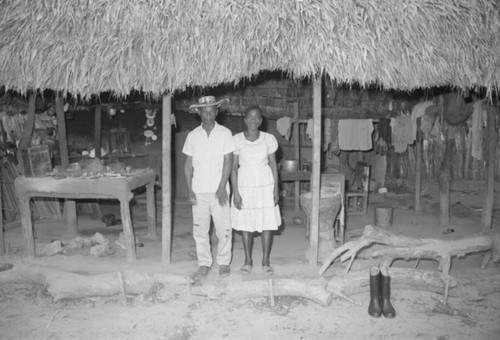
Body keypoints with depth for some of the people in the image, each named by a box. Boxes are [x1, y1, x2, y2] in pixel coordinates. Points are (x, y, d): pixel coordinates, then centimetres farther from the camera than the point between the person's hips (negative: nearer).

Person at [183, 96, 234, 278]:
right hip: (199, 190, 2)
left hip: (219, 190, -2)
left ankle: (224, 262, 19)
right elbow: (188, 164, 6)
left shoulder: (225, 133, -1)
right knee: (199, 229, 6)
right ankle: (204, 264, 20)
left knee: (224, 228, 2)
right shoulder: (193, 136, 5)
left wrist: (222, 187, -12)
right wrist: (189, 189, -1)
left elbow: (228, 162, -4)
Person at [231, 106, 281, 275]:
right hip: (244, 185, 0)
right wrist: (235, 192, -8)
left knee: (267, 224, 2)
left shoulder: (269, 139, -3)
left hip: (265, 185, 0)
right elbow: (234, 167, -3)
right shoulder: (236, 140, -5)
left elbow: (273, 165, 3)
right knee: (245, 224, 7)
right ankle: (248, 261, 23)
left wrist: (276, 189, -1)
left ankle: (266, 261, 18)